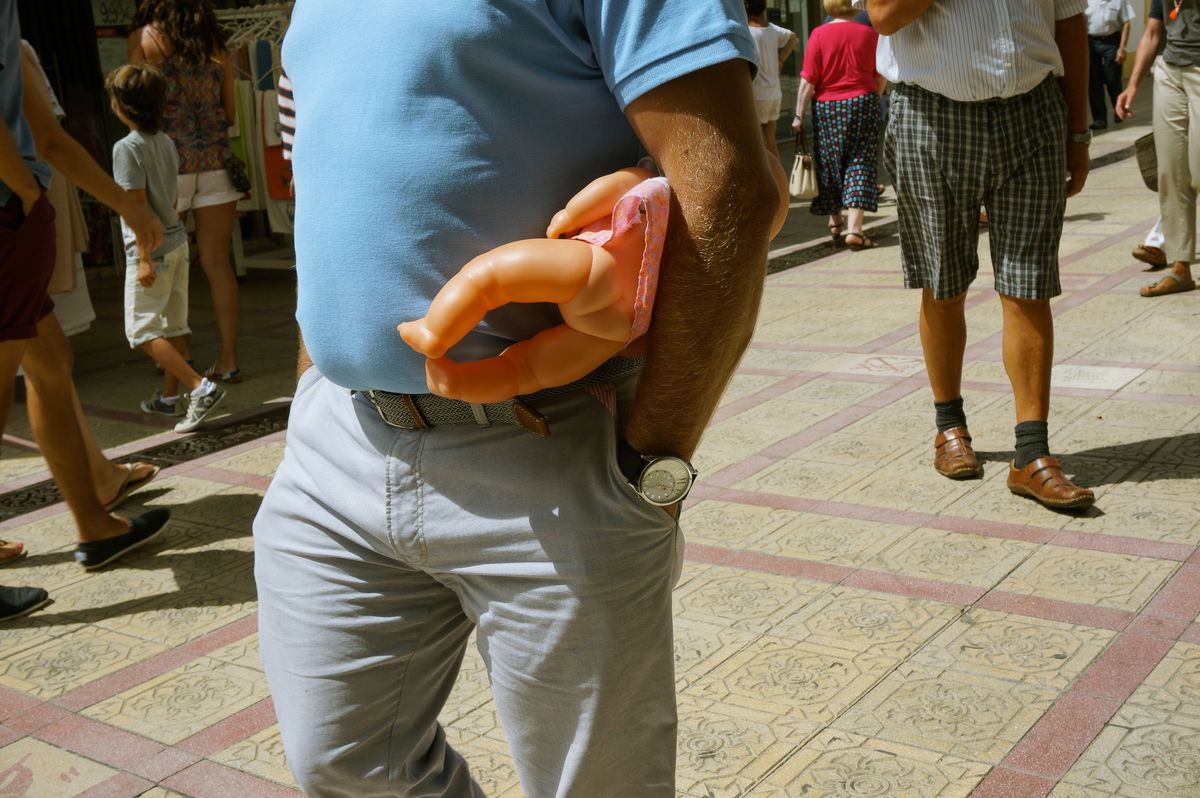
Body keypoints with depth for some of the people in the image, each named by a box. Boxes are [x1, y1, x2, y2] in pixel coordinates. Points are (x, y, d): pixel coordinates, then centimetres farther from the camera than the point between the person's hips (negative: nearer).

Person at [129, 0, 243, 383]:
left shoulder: (144, 38, 1)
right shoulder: (216, 45, 11)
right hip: (216, 159, 3)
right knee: (217, 264, 4)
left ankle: (181, 351, 14)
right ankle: (228, 358, 3)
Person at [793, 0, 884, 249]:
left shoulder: (819, 34, -6)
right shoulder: (869, 33, -1)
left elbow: (808, 80, -9)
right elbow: (880, 77, 5)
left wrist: (799, 114, -3)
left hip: (826, 107, 0)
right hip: (862, 104, 0)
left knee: (830, 164, 15)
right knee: (860, 164, 2)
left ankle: (835, 221, 31)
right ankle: (854, 229, -9)